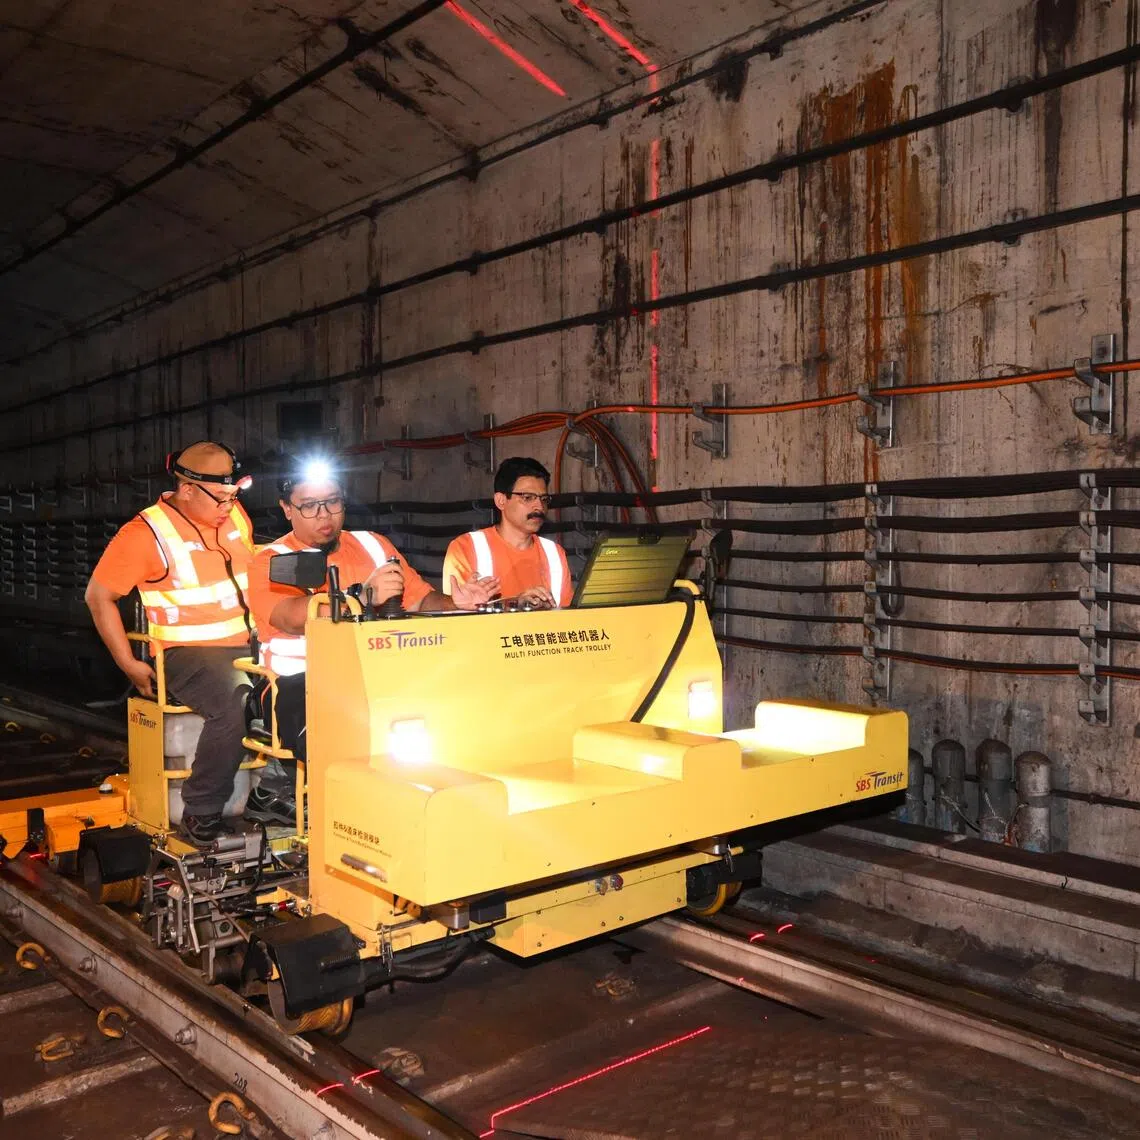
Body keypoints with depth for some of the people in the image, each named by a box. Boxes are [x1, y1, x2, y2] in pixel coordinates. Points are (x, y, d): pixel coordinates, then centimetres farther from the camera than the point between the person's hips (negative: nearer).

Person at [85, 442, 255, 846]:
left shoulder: (236, 517, 10)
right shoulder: (147, 533, -8)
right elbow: (99, 595, -5)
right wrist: (129, 665, -9)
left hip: (246, 646, 6)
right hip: (189, 654, -6)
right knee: (235, 705, -34)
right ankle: (201, 814, -16)